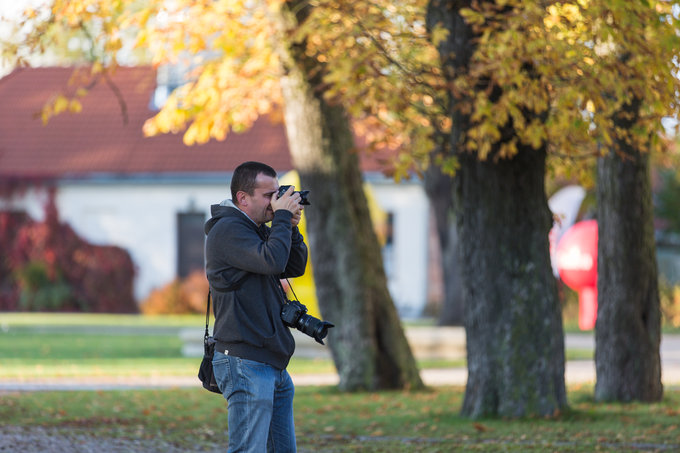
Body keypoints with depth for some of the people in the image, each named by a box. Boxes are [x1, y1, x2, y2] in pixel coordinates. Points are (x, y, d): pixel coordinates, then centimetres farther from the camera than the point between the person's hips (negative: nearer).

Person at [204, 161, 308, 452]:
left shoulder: (256, 230, 19)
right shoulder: (228, 230, -12)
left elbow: (295, 268, 21)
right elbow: (272, 262, -25)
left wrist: (291, 226, 7)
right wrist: (282, 217, -13)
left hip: (273, 364, 10)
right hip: (246, 365, -10)